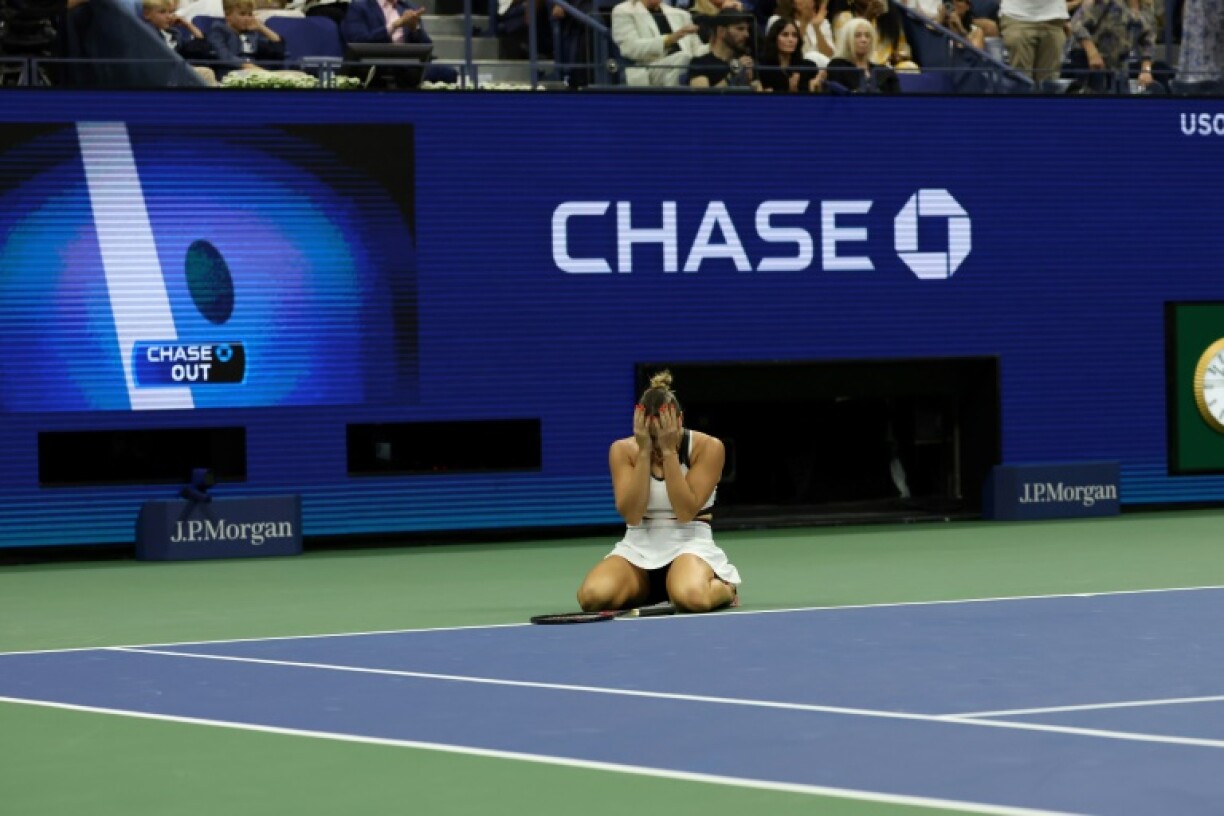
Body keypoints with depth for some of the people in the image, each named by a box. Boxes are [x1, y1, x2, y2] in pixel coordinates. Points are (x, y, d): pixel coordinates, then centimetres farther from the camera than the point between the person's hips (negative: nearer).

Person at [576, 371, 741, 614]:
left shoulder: (708, 447, -8)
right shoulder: (622, 450, -2)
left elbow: (685, 512, -16)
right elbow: (632, 515, -13)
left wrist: (669, 451, -20)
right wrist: (645, 452, -18)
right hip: (638, 548, 3)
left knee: (691, 598, -40)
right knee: (593, 595, -30)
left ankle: (726, 588, 0)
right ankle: (644, 592, 7)